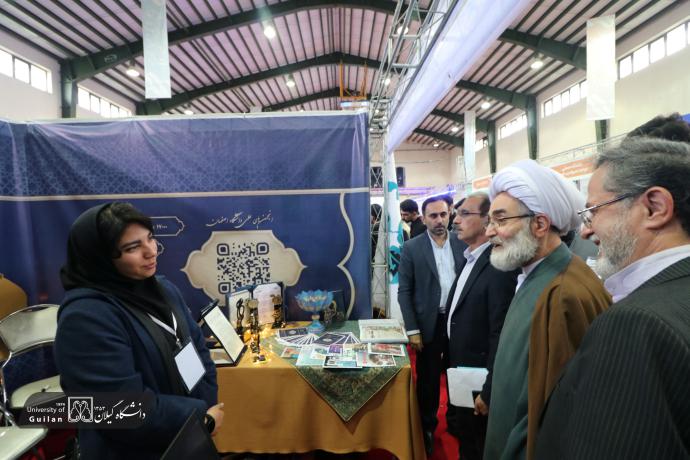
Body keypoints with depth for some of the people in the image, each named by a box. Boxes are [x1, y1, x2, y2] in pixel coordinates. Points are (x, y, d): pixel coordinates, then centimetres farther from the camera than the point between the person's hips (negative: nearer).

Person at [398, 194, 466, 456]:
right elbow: (404, 291, -7)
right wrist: (412, 330, -10)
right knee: (428, 380, 12)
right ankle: (427, 427, 34)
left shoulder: (462, 244, 0)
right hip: (429, 324, -2)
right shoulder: (411, 248, -7)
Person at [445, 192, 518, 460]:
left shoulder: (498, 266, -25)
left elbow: (499, 335, -25)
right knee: (460, 435, 25)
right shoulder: (468, 260, 5)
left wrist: (488, 391, -20)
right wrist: (448, 353, 11)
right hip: (458, 368, 8)